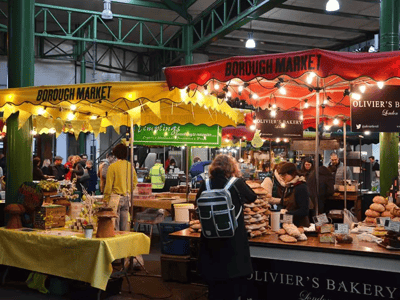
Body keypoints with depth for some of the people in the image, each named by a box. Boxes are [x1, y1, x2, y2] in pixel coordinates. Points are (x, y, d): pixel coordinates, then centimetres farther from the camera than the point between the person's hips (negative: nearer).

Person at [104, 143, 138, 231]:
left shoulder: (112, 166, -11)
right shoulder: (130, 166, 4)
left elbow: (109, 184, -9)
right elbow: (135, 182, 11)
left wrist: (106, 199, -2)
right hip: (126, 197, 5)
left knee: (115, 223, 0)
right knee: (125, 222, 11)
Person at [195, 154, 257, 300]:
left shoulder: (205, 185, -4)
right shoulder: (237, 183, -11)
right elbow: (252, 197, 7)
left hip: (210, 243, 3)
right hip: (234, 243, -3)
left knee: (214, 288, 17)